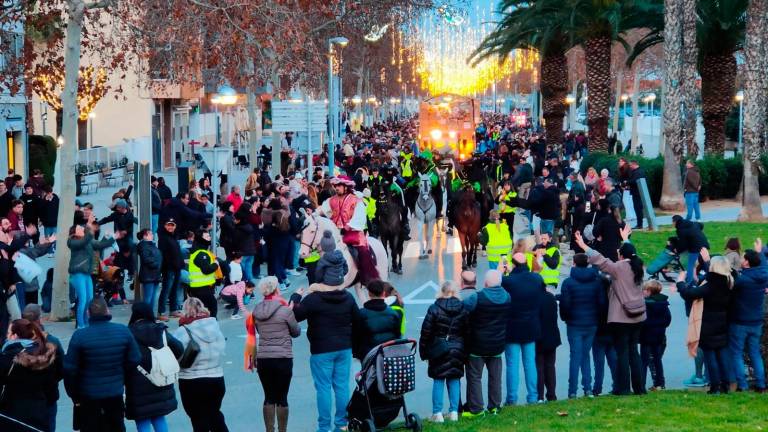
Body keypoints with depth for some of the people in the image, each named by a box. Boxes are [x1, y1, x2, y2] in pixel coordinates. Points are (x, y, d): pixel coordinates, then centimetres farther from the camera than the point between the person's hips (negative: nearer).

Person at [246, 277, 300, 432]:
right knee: (282, 398, 4)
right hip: (283, 358, -4)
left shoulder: (256, 311, 1)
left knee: (269, 397, 11)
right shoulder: (285, 310, -11)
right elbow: (296, 332, 2)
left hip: (263, 359, 4)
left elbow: (256, 332, 10)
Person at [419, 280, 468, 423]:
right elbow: (467, 331, 2)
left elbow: (426, 332, -7)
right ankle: (454, 412, 9)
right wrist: (465, 352, 10)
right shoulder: (463, 310, -1)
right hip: (457, 351, 2)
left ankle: (437, 413, 0)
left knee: (438, 380, 3)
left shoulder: (434, 309, -9)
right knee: (454, 380, 9)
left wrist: (423, 351, 2)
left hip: (438, 349, -2)